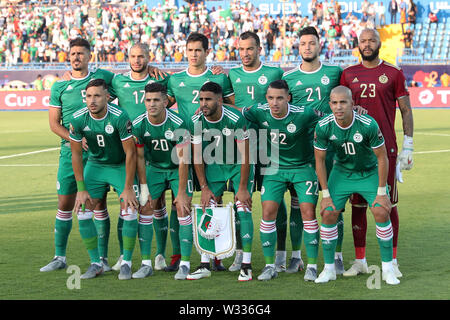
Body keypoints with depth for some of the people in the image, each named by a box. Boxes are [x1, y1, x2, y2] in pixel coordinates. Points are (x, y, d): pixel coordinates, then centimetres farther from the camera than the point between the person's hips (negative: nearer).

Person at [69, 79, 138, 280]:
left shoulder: (119, 117, -26)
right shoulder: (78, 119, -17)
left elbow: (130, 153, -18)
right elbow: (76, 154, -5)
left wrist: (128, 188, -18)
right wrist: (81, 189, -7)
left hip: (121, 165, -3)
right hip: (95, 165, 3)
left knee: (129, 213, -13)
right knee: (82, 213, -6)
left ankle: (126, 263, 3)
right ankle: (96, 263, 7)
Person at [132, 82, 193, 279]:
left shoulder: (177, 124, -27)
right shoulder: (138, 125, -17)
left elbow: (183, 160, -22)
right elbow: (139, 157, -4)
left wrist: (181, 193, -20)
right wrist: (144, 188, -5)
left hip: (178, 169, -3)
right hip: (153, 168, 3)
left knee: (183, 210, -13)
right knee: (145, 210, -6)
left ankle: (185, 264, -7)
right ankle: (146, 264, 1)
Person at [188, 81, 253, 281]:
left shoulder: (235, 119, -25)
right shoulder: (196, 122, -14)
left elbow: (245, 155, -19)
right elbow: (197, 157, -4)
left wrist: (242, 188, -18)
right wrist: (204, 188, -7)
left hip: (238, 166, -3)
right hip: (213, 166, 3)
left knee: (243, 210, -12)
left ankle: (246, 266, -7)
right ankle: (205, 265, 1)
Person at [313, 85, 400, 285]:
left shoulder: (368, 125, -28)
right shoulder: (323, 127, -21)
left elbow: (382, 157, -16)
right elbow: (319, 160, -7)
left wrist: (382, 192, -14)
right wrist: (325, 195, -8)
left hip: (370, 172, -2)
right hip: (341, 172, 2)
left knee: (381, 213, -15)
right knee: (328, 215, -9)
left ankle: (388, 268, -1)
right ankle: (329, 268, 5)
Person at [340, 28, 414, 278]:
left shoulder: (393, 74, 3)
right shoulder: (348, 75, 9)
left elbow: (406, 111, 4)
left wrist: (408, 147, -1)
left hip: (385, 147, -2)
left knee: (388, 203, 0)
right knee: (357, 204, 4)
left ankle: (392, 261, 9)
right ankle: (360, 261, 12)